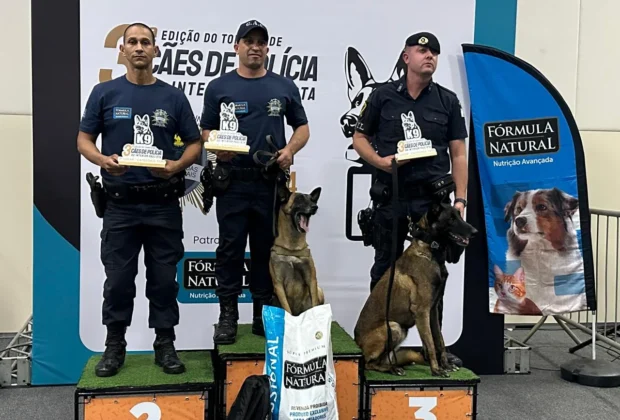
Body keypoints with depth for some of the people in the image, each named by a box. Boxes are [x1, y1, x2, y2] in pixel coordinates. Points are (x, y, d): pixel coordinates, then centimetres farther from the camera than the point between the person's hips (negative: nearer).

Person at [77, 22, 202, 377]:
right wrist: (103, 160, -16)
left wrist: (176, 166, -13)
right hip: (120, 203, 0)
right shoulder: (105, 93, 4)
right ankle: (115, 345, 20)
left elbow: (195, 144, 7)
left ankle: (165, 344, 19)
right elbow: (84, 140, 5)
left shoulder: (173, 96, 5)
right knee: (118, 278, 6)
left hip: (164, 204, 0)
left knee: (164, 278, 7)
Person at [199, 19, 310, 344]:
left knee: (266, 250, 9)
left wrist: (290, 149, -6)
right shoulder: (219, 87, 5)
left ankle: (264, 313, 19)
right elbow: (206, 130, 6)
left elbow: (302, 127, 13)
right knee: (230, 250, 2)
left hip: (272, 182, 1)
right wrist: (217, 146, -16)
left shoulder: (284, 87, 9)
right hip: (232, 181, -1)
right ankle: (227, 316, 10)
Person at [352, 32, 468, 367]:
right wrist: (379, 161, -12)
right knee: (385, 269, 8)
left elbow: (458, 154, 5)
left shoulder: (447, 101, 7)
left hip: (433, 196, 1)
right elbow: (359, 138, 8)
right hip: (391, 195, 0)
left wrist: (460, 199, -2)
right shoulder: (383, 96, 3)